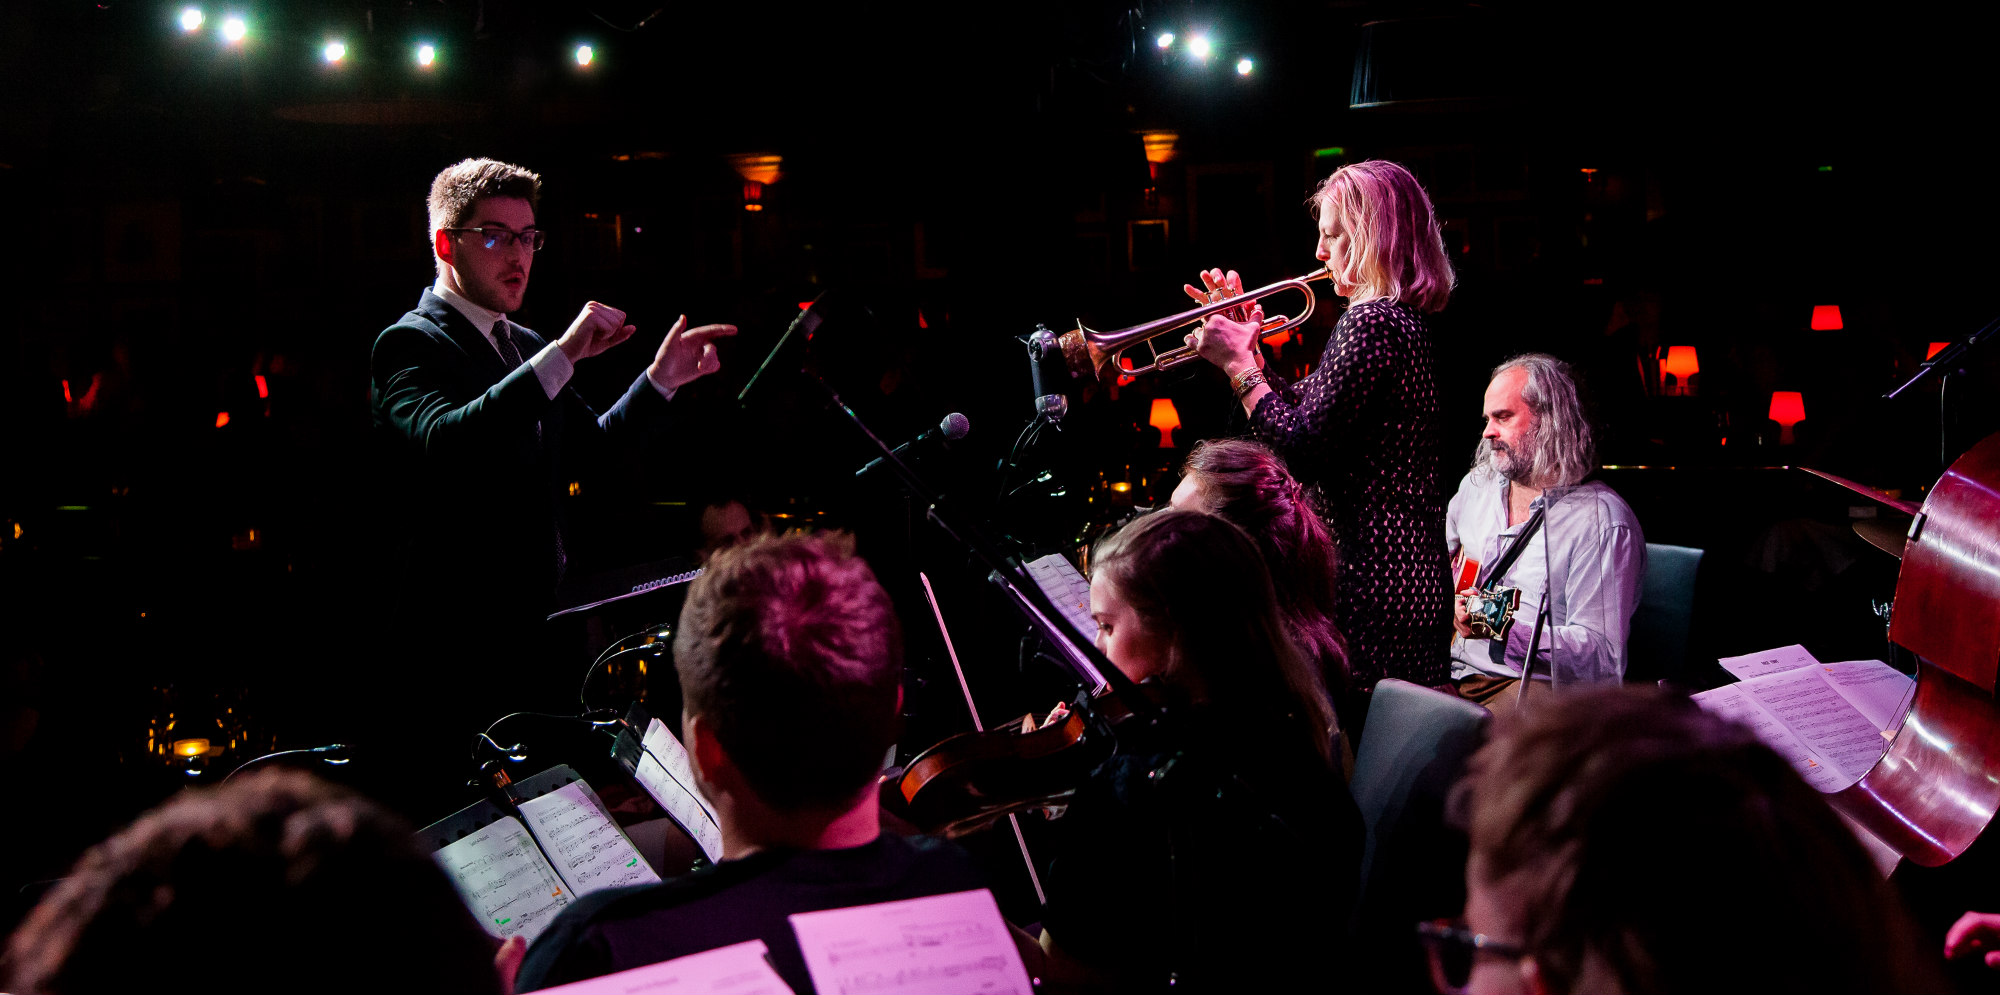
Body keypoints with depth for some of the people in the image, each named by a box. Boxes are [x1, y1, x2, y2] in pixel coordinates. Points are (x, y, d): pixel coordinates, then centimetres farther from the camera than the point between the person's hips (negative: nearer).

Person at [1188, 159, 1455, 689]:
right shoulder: (1406, 319, 16)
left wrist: (1240, 365, -10)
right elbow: (1306, 409, 21)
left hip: (1369, 582, -11)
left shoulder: (1371, 323, -17)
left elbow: (1303, 452, -19)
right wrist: (1245, 348, 13)